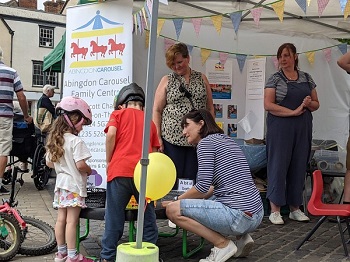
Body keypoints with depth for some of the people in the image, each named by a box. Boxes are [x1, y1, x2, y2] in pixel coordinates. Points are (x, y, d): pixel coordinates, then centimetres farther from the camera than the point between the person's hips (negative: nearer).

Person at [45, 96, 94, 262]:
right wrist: (89, 171, -3)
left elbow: (49, 163, 14)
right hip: (74, 185, -8)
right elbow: (80, 165, -21)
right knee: (72, 221, -3)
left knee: (61, 219, 13)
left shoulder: (54, 140, 8)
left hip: (61, 184, 8)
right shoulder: (76, 141, -17)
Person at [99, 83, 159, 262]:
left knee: (114, 217, 8)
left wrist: (108, 161, 5)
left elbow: (111, 134, -5)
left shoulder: (118, 113, 14)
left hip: (120, 171, -2)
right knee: (148, 217, 13)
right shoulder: (149, 121, 23)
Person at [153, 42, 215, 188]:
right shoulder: (166, 81, 8)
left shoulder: (201, 79, 12)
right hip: (172, 138, -1)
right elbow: (157, 110, 4)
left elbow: (210, 107, 14)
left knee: (192, 178, 2)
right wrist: (158, 137, -5)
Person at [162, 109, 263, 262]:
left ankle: (223, 244, -3)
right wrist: (184, 198, 22)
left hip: (240, 215, -10)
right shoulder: (226, 140, 20)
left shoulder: (206, 142, -6)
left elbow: (203, 186, -11)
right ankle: (241, 237, 15)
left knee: (173, 210, -6)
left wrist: (176, 200, 4)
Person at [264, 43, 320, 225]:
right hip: (280, 129, -4)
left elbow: (316, 104, 17)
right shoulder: (275, 79, 1)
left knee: (299, 167, 7)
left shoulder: (306, 78, 14)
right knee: (278, 166, -3)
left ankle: (295, 208, 18)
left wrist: (309, 103, -6)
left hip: (303, 129, 4)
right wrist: (293, 111, -14)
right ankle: (275, 210, 4)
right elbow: (268, 105, -10)